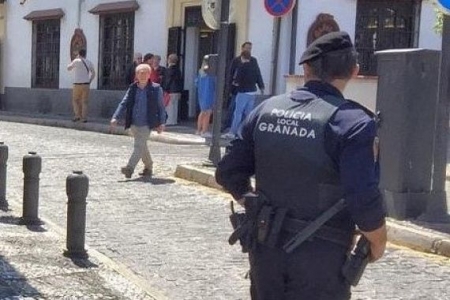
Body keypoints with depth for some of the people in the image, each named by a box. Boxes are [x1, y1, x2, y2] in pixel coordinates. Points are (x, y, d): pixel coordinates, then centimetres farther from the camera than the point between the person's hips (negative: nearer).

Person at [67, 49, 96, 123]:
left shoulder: (76, 61, -5)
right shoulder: (89, 62, 8)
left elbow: (68, 68, 10)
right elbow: (93, 73, 12)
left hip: (77, 84, -3)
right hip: (86, 84, 3)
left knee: (75, 101, 10)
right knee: (84, 102, 6)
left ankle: (77, 115, -2)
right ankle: (84, 118, 0)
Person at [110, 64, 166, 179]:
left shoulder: (156, 89, -4)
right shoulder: (132, 89, 5)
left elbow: (160, 107, 0)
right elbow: (124, 103, 2)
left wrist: (161, 123, -2)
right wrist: (115, 117, -9)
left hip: (146, 124, -5)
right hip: (134, 123, 5)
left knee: (139, 145, -15)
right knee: (142, 146, 16)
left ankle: (130, 167, -22)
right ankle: (148, 167, 31)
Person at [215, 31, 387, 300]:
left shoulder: (266, 110, 1)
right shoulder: (353, 121, -16)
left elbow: (229, 173, 5)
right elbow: (364, 201, -23)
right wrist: (378, 243, -4)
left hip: (265, 246, 5)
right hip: (319, 255, -5)